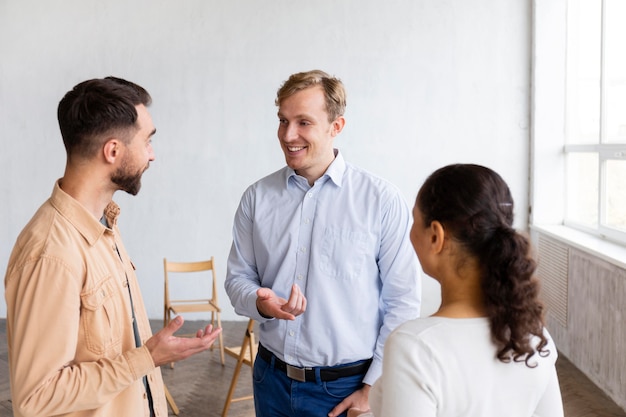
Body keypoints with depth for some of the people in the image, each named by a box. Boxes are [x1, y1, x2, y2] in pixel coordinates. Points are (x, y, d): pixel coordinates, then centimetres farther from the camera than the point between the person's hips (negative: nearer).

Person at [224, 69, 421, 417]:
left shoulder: (383, 201, -11)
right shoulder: (257, 198, 0)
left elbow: (403, 303, -9)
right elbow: (237, 277, 6)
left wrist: (375, 388, -10)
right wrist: (261, 303, -16)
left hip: (348, 387, -3)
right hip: (272, 379, 3)